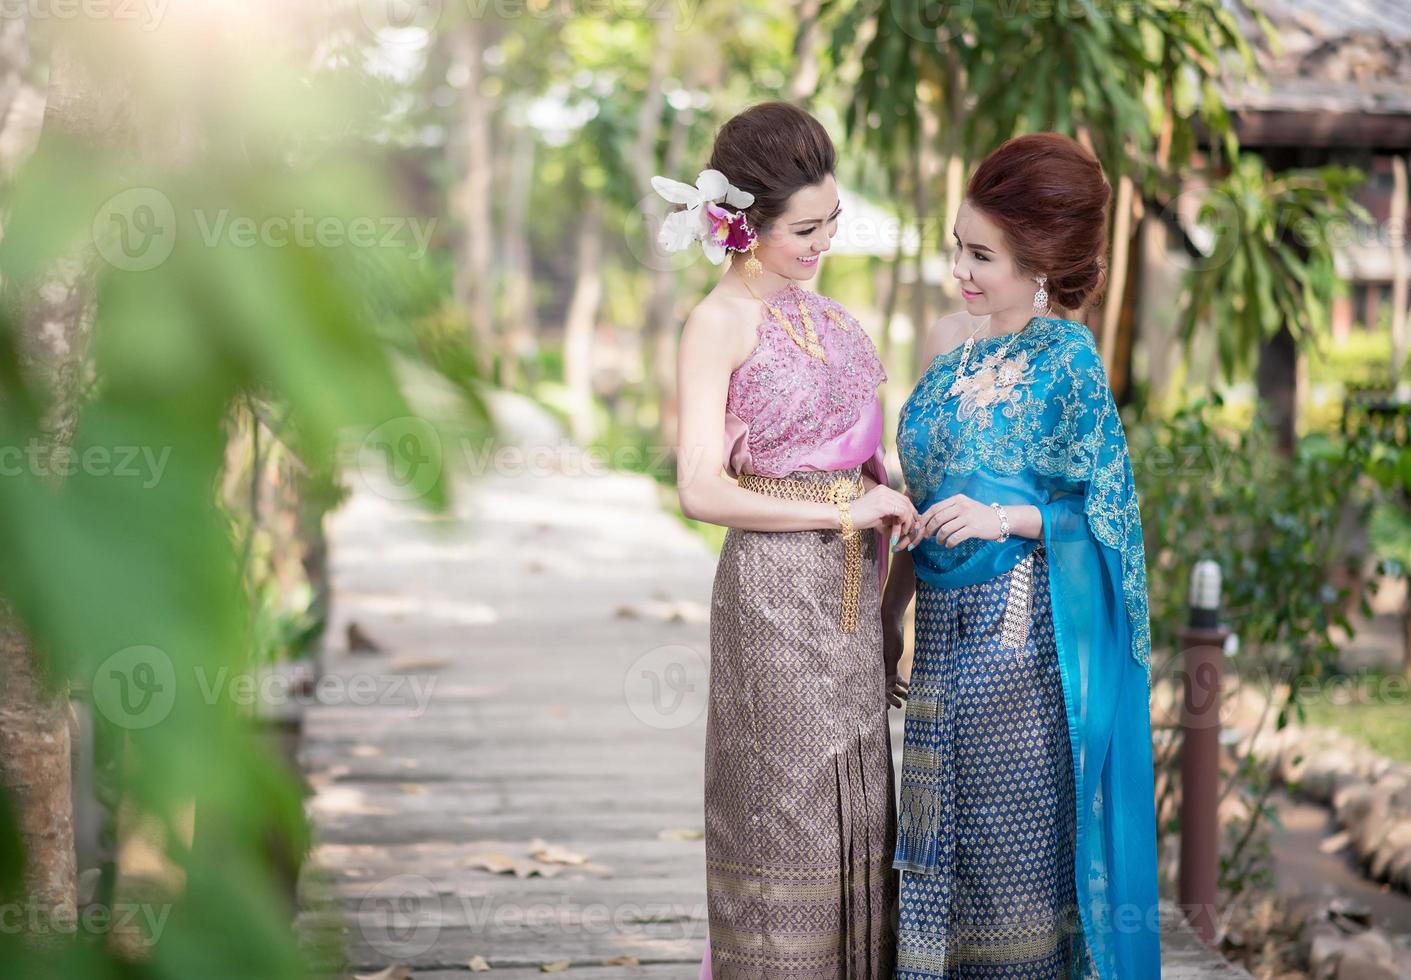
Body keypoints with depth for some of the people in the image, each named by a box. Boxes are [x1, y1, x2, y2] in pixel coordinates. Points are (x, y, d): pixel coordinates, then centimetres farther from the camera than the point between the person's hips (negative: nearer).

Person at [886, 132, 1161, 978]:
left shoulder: (1068, 359, -9)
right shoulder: (950, 343, 10)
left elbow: (1107, 512, -6)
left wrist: (1005, 518, -20)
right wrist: (894, 606, 18)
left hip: (1025, 632, -6)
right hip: (948, 627, 6)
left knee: (1018, 840, 0)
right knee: (946, 833, 9)